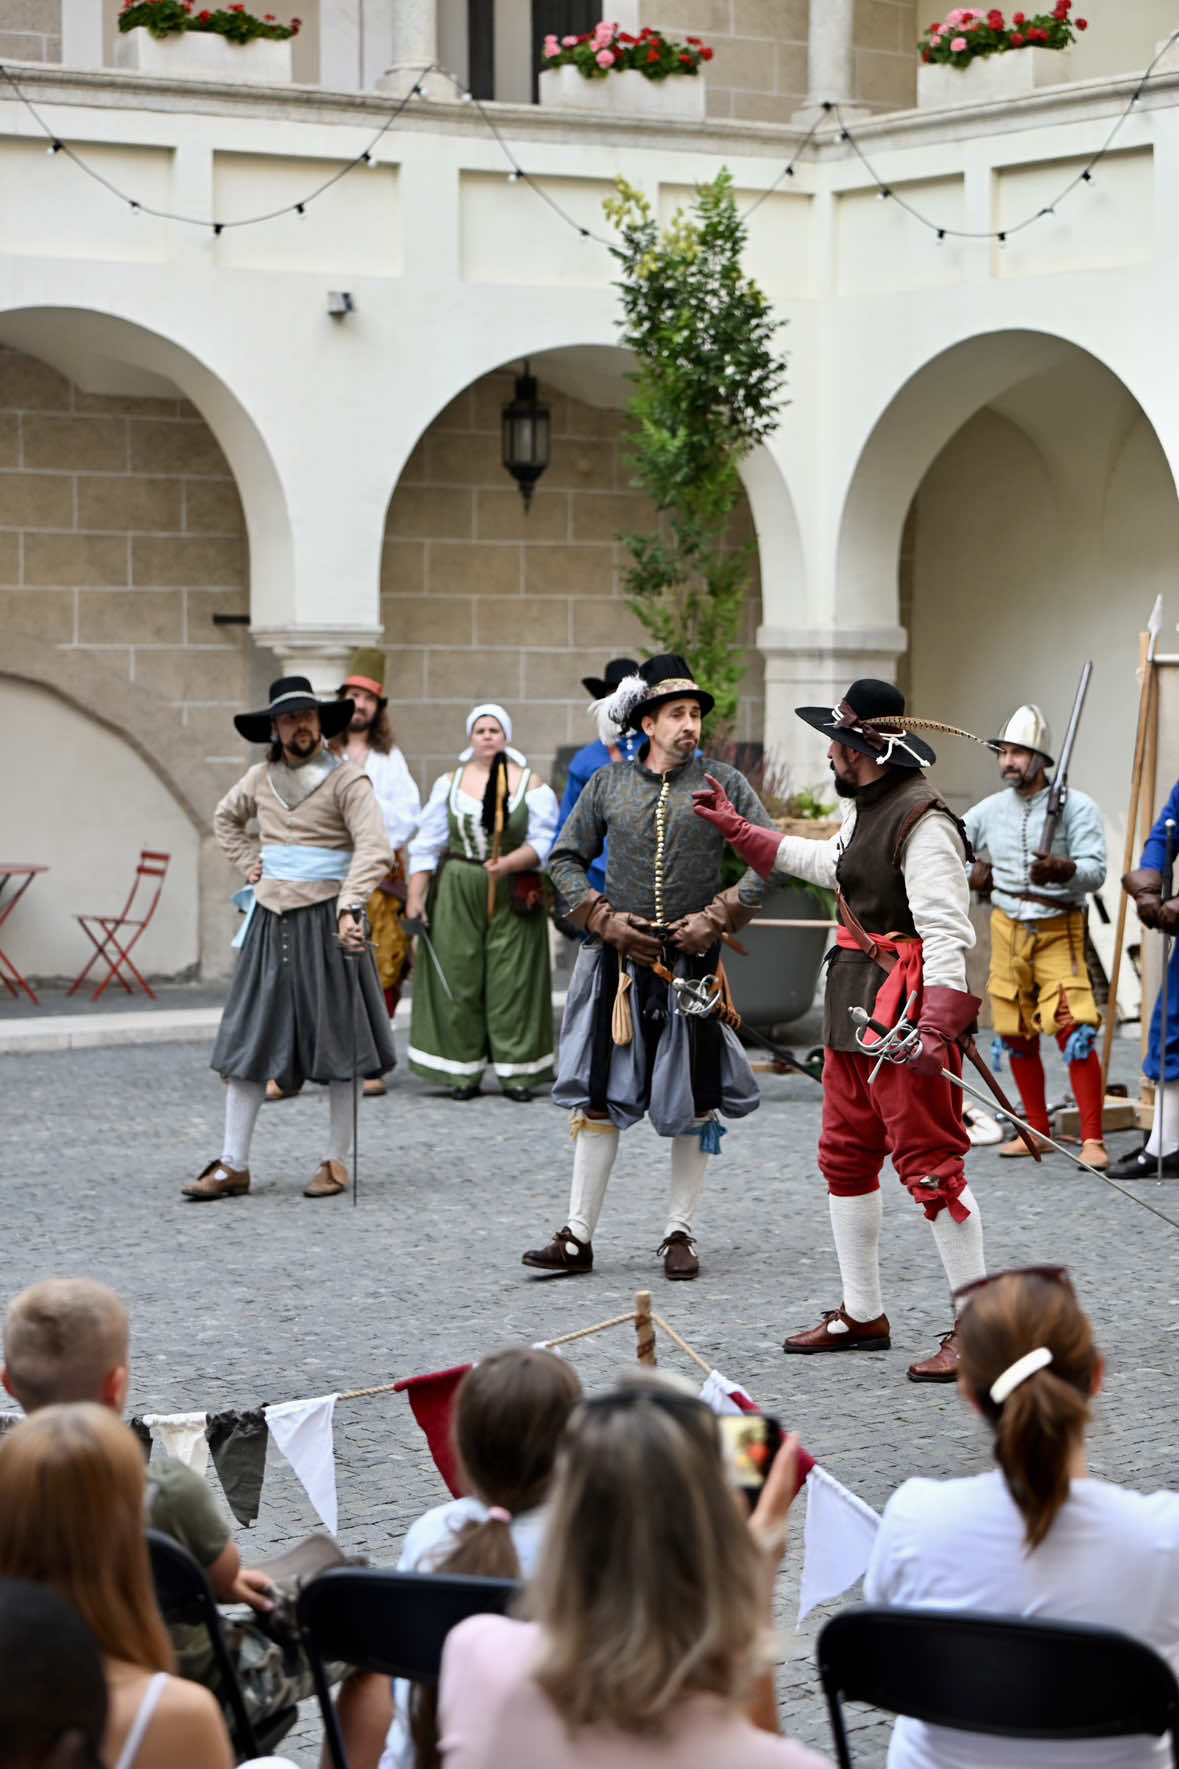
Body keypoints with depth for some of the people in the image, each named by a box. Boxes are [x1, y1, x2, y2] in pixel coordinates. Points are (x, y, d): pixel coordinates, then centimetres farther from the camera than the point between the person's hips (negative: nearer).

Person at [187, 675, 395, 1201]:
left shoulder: (346, 779, -6)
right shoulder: (261, 778, 11)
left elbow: (374, 850, -17)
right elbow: (225, 818, 31)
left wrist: (348, 907, -30)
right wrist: (250, 863, 14)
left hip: (325, 918, -5)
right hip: (270, 920, 5)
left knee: (337, 1044, 1)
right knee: (248, 1039, 2)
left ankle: (336, 1162, 11)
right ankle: (233, 1165, 5)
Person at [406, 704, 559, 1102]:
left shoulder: (530, 783, 3)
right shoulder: (450, 782, 8)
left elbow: (543, 842, -3)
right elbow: (426, 844, 9)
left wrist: (507, 863, -20)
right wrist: (415, 896, 2)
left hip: (513, 895, -1)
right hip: (457, 894, 1)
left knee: (512, 979, -2)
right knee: (458, 979, 0)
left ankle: (517, 1073, 3)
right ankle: (464, 1073, 7)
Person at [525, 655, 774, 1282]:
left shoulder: (723, 783, 1)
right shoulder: (608, 783, 5)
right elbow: (565, 858, 10)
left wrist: (715, 919, -9)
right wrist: (603, 919, -3)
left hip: (693, 961, -1)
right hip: (618, 959, 1)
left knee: (693, 1102, 4)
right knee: (598, 1097, 1)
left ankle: (679, 1234, 14)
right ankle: (578, 1236, 7)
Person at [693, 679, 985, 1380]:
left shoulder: (923, 822, -18)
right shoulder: (868, 810, 14)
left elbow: (947, 932, -25)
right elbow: (826, 863, 35)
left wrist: (936, 1029, -32)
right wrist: (736, 828, 41)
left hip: (908, 1006, -11)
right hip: (855, 1006, 11)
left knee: (930, 1162, -9)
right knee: (846, 1155, 15)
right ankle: (863, 1315, 26)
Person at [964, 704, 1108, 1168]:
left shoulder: (1076, 807, -9)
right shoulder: (991, 809, 6)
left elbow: (1095, 869, -19)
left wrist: (1063, 870, -38)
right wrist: (973, 873, 3)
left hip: (1058, 933, -5)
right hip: (1007, 929, 6)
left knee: (1075, 1033, -16)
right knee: (1016, 1035, 10)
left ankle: (1093, 1140, -15)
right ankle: (1037, 1131, 23)